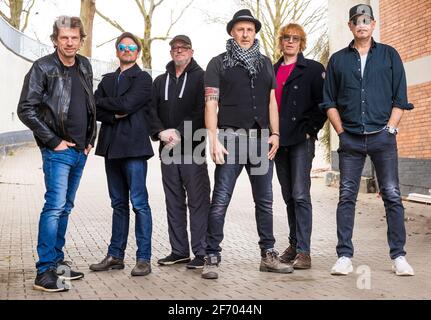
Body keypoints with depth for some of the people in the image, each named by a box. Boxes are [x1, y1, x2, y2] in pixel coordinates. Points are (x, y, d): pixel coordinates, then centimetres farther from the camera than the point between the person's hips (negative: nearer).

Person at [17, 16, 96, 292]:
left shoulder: (85, 67, 11)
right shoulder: (43, 68, -8)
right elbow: (26, 109, -12)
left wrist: (90, 139, 12)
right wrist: (53, 141, -13)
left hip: (80, 151, 7)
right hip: (58, 151, -7)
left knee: (65, 207, 13)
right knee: (55, 206, -12)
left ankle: (57, 261, 23)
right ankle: (45, 272, -8)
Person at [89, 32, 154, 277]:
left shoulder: (143, 78, 1)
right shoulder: (108, 79, 20)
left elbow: (126, 104, -14)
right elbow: (95, 109, 9)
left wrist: (102, 102, 0)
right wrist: (114, 115, -9)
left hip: (134, 146, -6)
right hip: (112, 147, 6)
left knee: (139, 203, -7)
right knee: (119, 204, 12)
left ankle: (144, 258, -2)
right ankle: (116, 256, 17)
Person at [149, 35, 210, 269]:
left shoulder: (201, 77, 1)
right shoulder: (160, 81, 18)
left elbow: (202, 112, -9)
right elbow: (152, 111, 10)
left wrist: (180, 135, -15)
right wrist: (161, 132, -8)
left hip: (193, 150, -5)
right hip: (168, 151, 6)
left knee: (198, 201, -5)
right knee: (174, 203, 9)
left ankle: (201, 252, -1)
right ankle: (179, 250, 17)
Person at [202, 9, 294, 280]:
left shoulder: (265, 63, 17)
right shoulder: (219, 64, 4)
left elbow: (271, 101, 15)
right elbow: (211, 104, -2)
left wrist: (275, 134, 3)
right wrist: (214, 140, -11)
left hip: (261, 139, 4)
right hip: (231, 138, -4)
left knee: (265, 200, 8)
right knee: (220, 200, -6)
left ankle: (268, 255, 17)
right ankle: (212, 257, -1)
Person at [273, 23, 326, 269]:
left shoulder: (313, 69, 1)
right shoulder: (272, 71, 16)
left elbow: (323, 103, -4)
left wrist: (310, 129, -10)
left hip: (301, 139, -5)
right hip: (279, 140, 6)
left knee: (300, 194, -11)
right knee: (289, 196, 11)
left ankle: (304, 251, -10)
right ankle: (294, 245, 19)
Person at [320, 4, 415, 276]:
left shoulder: (389, 55, 9)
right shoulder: (338, 60, 11)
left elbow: (400, 98, 5)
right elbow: (329, 102, 11)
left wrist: (390, 129, -4)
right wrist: (342, 132, 2)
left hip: (382, 136, -1)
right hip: (350, 139, 1)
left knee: (392, 195, -2)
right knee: (347, 196, 0)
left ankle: (399, 256, 5)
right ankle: (344, 256, 5)